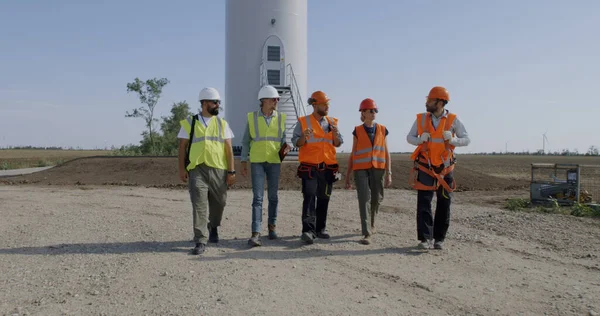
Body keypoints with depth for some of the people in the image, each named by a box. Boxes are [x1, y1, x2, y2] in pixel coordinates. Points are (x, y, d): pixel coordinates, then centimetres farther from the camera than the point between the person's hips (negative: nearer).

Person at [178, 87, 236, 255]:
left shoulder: (222, 124, 11)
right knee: (199, 205, -8)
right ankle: (200, 241, -4)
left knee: (218, 203, 12)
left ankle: (213, 227, 40)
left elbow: (228, 148, 6)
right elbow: (182, 147, 6)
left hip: (219, 170, 2)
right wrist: (182, 169, -2)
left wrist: (231, 171, -1)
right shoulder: (190, 123, 7)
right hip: (197, 169, -2)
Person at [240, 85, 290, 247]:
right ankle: (256, 234, -12)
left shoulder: (280, 117, 4)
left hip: (274, 162, 2)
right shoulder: (252, 117, 0)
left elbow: (282, 138, 11)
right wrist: (244, 162, 1)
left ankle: (272, 226, 27)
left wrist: (285, 147, -12)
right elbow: (246, 141, 5)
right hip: (257, 162, -2)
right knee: (257, 197, -9)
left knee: (273, 196, 10)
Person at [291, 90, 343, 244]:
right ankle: (308, 230, -17)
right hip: (309, 168, -4)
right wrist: (304, 136, -22)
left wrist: (335, 134, -11)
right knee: (309, 197, -14)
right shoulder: (303, 122, 2)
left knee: (323, 199, 9)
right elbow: (296, 143, -2)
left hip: (328, 168, 4)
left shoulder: (332, 122, 11)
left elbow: (338, 144, 9)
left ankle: (320, 228, 20)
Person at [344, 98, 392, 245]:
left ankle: (371, 224, 36)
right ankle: (367, 233, -9)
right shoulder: (358, 131, 5)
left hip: (378, 169, 2)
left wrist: (388, 173, 2)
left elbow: (386, 153, 9)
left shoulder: (382, 130, 9)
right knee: (364, 199, -11)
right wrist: (347, 176, 7)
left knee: (376, 199, 9)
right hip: (361, 169, -2)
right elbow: (353, 154, 8)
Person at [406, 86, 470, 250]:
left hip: (445, 169, 0)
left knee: (444, 204, 5)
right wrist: (420, 140, -17)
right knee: (424, 203, -7)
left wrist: (452, 140, -23)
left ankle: (439, 238, 17)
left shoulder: (453, 120, -4)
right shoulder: (421, 118, 0)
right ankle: (425, 238, -4)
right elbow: (409, 137, 5)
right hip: (425, 167, 0)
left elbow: (466, 139, -3)